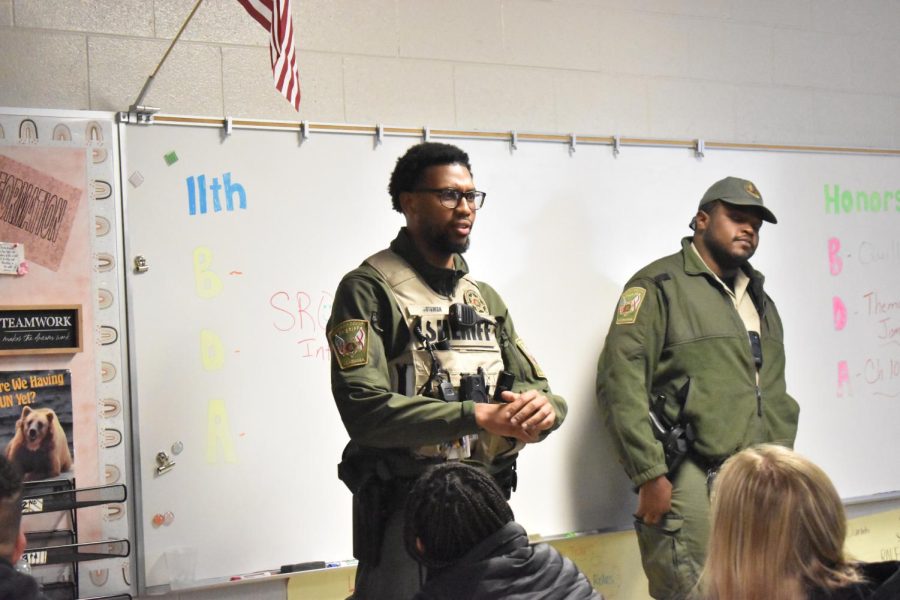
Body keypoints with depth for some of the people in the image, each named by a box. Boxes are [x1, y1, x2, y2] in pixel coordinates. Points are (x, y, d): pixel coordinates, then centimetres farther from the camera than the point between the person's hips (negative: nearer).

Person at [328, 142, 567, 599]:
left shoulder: (486, 298, 16)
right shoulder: (369, 290, -6)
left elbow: (533, 387, 11)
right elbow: (364, 408, -18)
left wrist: (543, 407, -14)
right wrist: (476, 416, -24)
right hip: (404, 510, -6)